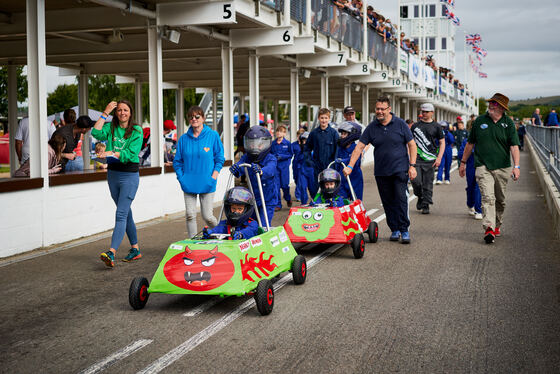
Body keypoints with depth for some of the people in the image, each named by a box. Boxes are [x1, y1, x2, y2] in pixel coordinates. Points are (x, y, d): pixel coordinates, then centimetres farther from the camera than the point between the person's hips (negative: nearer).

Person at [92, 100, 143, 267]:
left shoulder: (137, 131, -4)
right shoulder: (110, 127, 8)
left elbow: (131, 153, -14)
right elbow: (96, 133, -12)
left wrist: (111, 153, -25)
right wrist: (105, 113, -10)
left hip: (129, 175, -5)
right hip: (112, 173, 5)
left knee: (121, 214, -14)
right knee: (126, 213, 14)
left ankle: (112, 253, -24)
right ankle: (135, 249, 25)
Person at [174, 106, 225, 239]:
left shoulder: (213, 136, -1)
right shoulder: (184, 139, 4)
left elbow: (220, 158, 3)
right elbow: (177, 161, 9)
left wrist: (214, 176, -7)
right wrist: (181, 178, -3)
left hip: (207, 183, -2)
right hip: (189, 183, 2)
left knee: (207, 216, 0)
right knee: (190, 215, -2)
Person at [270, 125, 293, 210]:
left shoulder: (287, 143, -1)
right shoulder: (273, 143, 5)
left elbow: (291, 154, -1)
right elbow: (269, 153, 12)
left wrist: (281, 156, -13)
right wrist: (273, 156, -9)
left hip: (284, 166, -2)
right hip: (275, 166, 2)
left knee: (285, 185, -1)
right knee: (276, 185, -1)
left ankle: (288, 199, 29)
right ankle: (278, 204, 7)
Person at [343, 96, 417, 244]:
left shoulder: (400, 124, -1)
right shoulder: (372, 127, 4)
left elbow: (411, 145, 2)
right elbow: (359, 147, 1)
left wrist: (412, 165, -6)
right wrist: (350, 166, -8)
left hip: (400, 170, -3)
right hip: (381, 172, 3)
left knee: (401, 199, -9)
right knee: (388, 202, 6)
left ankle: (404, 230, -3)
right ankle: (394, 230, 16)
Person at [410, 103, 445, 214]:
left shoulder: (436, 126, 5)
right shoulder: (415, 126, 10)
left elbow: (442, 143, 7)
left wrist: (439, 158, -5)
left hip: (430, 160, -1)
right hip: (417, 159, 1)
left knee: (428, 184, -1)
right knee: (416, 181, -10)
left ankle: (426, 205, 9)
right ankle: (420, 197, 18)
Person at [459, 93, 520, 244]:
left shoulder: (508, 123, 1)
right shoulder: (479, 121, 4)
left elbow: (514, 146, -4)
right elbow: (470, 143, 13)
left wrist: (516, 166, -16)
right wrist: (463, 162, 15)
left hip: (502, 167, 1)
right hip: (483, 166, -1)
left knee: (500, 199, 12)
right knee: (487, 197, -16)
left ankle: (497, 225, 31)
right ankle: (489, 228, -25)